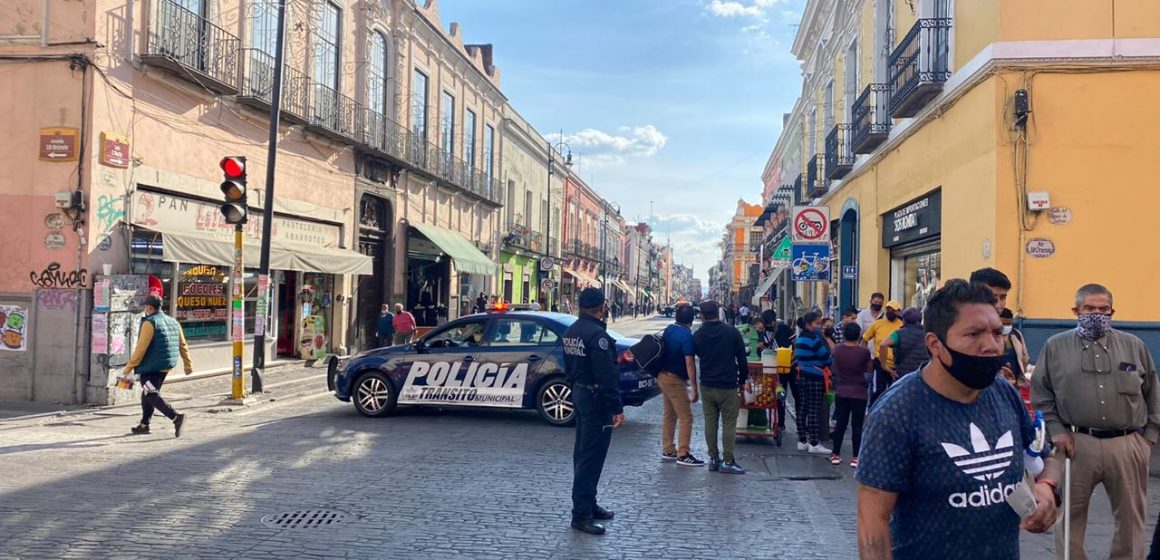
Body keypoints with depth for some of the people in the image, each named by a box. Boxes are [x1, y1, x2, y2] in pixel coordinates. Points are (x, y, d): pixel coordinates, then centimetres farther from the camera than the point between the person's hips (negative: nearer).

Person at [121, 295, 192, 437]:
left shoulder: (149, 323, -12)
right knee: (147, 393, 20)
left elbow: (141, 348, -17)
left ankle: (176, 416, -24)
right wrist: (188, 364, 19)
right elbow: (183, 345, 14)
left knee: (151, 395, -9)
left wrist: (128, 368, -12)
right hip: (165, 366, 8)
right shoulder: (173, 322, 11)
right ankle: (144, 424, 26)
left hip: (151, 366, -8)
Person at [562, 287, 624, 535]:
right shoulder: (597, 334, -21)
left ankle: (588, 504, 27)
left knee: (583, 453, 16)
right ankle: (581, 514, -3)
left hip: (579, 394, 10)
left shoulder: (572, 331, 10)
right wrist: (617, 407, -22)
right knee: (591, 456, -6)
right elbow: (607, 375, -24)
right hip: (596, 398, -10)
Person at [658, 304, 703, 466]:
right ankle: (683, 455, -1)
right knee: (686, 418, -3)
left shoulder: (669, 330, 5)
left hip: (664, 376, 9)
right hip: (675, 380, -9)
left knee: (669, 416, 17)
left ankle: (668, 451, 23)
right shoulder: (687, 336, -20)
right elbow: (689, 363, -22)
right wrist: (695, 388, -18)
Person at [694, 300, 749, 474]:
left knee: (710, 423, 10)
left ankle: (714, 458, 14)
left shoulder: (698, 335, -1)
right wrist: (742, 380, 9)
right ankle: (728, 461, 0)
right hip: (728, 386, -3)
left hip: (707, 386, 3)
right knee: (729, 424, 1)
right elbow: (742, 359, -3)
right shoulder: (731, 332, -8)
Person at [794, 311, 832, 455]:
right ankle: (814, 444, -6)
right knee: (815, 410, -7)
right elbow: (827, 358, -10)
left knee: (804, 409, 12)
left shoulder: (800, 338, 13)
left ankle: (802, 441, 16)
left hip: (803, 377, 9)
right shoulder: (814, 340, -15)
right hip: (815, 378, -9)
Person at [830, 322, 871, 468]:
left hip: (841, 392, 3)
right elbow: (869, 369, 2)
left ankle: (836, 455, 16)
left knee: (840, 424, 11)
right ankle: (855, 457, 5)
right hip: (858, 393, -3)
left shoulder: (837, 350, -4)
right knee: (857, 426, 3)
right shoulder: (863, 352, -13)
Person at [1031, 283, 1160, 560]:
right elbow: (1040, 394, 4)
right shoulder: (1055, 346, 2)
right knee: (1070, 515, 8)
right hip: (1077, 443, -1)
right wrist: (1056, 431, -3)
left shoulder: (1134, 346, 7)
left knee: (1130, 516, 14)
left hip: (1128, 445, 2)